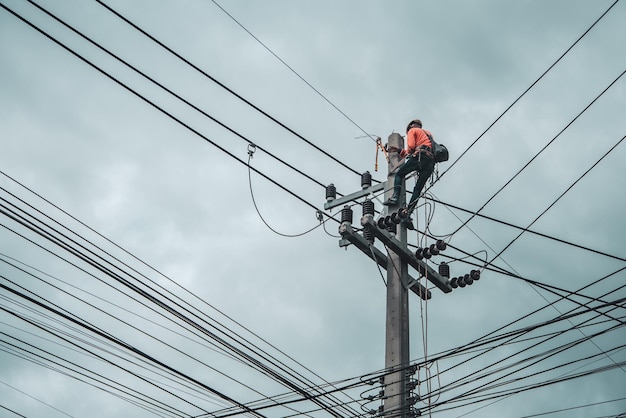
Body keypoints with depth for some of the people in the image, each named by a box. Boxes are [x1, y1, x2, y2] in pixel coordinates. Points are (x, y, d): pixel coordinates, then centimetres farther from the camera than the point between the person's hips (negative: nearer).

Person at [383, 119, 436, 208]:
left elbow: (411, 146, -2)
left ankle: (395, 197, -13)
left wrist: (407, 152, 18)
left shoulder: (413, 130, 15)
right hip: (431, 161, 6)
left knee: (399, 174, 6)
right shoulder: (428, 133, 38)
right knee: (418, 188, 4)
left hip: (420, 157, -6)